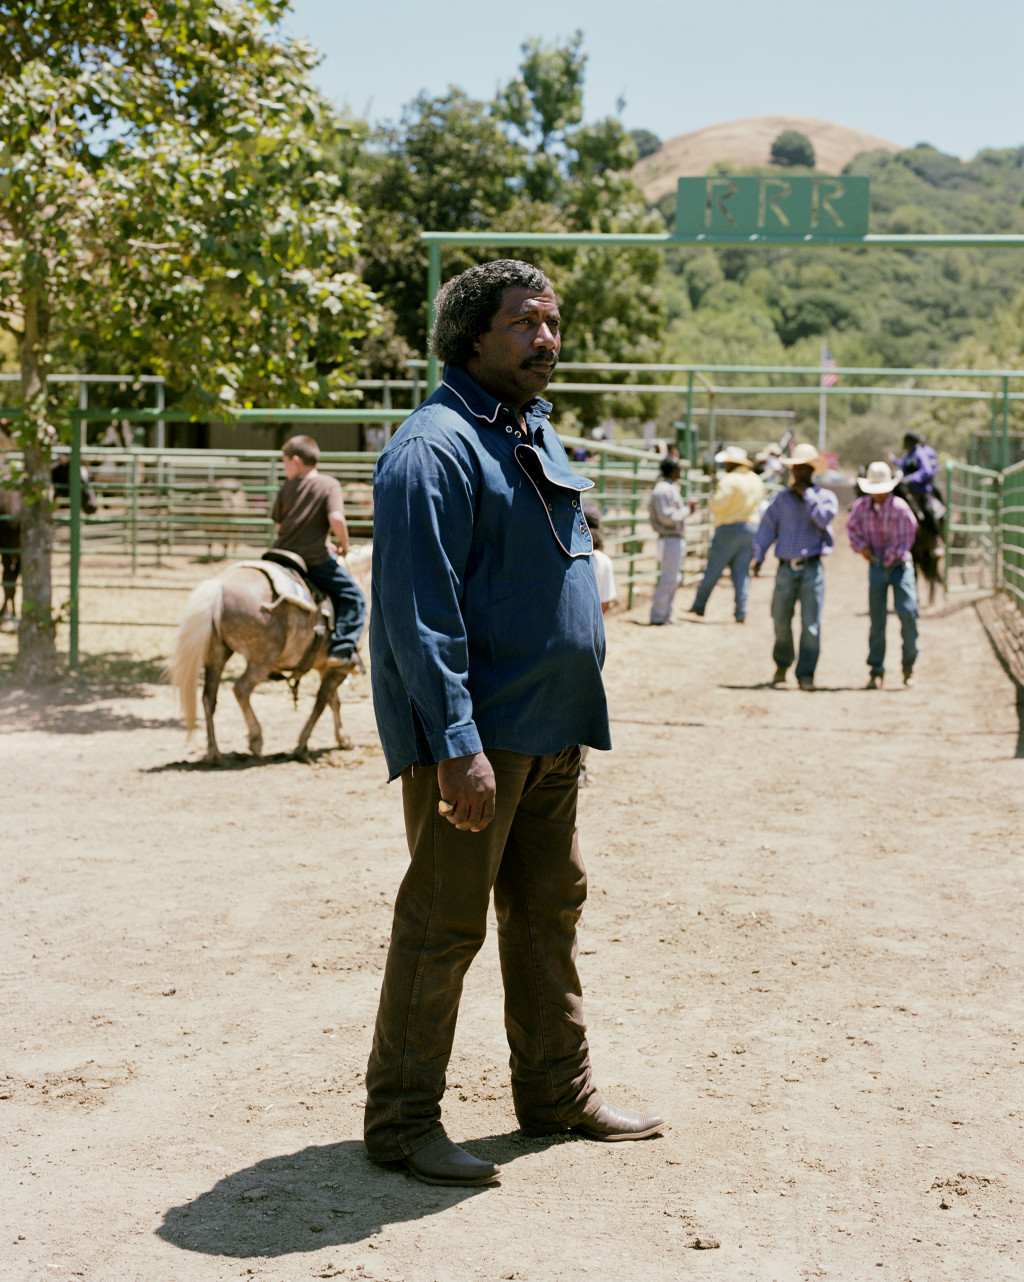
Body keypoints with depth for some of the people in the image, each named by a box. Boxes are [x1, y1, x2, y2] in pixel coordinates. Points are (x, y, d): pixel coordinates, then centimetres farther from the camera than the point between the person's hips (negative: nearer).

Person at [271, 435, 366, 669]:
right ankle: (342, 648, -8)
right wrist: (343, 544, 0)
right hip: (315, 560, -4)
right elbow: (336, 519, -18)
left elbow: (278, 525, 10)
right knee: (353, 597, 6)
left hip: (282, 555, 4)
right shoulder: (329, 485, -5)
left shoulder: (287, 488, 6)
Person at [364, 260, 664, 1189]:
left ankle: (558, 1090, 29)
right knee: (444, 921, -3)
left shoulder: (536, 437, 16)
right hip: (475, 733, -9)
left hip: (551, 729, 9)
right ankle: (402, 1119, 8)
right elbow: (420, 612, -21)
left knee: (549, 910, 16)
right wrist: (457, 745, -26)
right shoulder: (436, 448, -15)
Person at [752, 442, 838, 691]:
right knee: (781, 621, 6)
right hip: (786, 568, 2)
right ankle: (782, 664, 29)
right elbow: (767, 526, 6)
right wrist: (758, 556, -4)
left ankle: (806, 674, -1)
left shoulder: (826, 496, 7)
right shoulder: (782, 498, 10)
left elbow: (824, 517, -13)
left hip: (811, 569, -2)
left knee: (811, 624, -7)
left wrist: (806, 493, -9)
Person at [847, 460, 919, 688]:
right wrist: (861, 546, -2)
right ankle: (876, 671, 9)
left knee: (908, 612, -14)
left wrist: (890, 558, -9)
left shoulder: (900, 508, -12)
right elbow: (852, 528, 14)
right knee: (877, 620, 1)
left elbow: (905, 539, -8)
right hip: (876, 566, 2)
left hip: (900, 565, -2)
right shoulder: (861, 506, -2)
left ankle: (909, 663, 4)